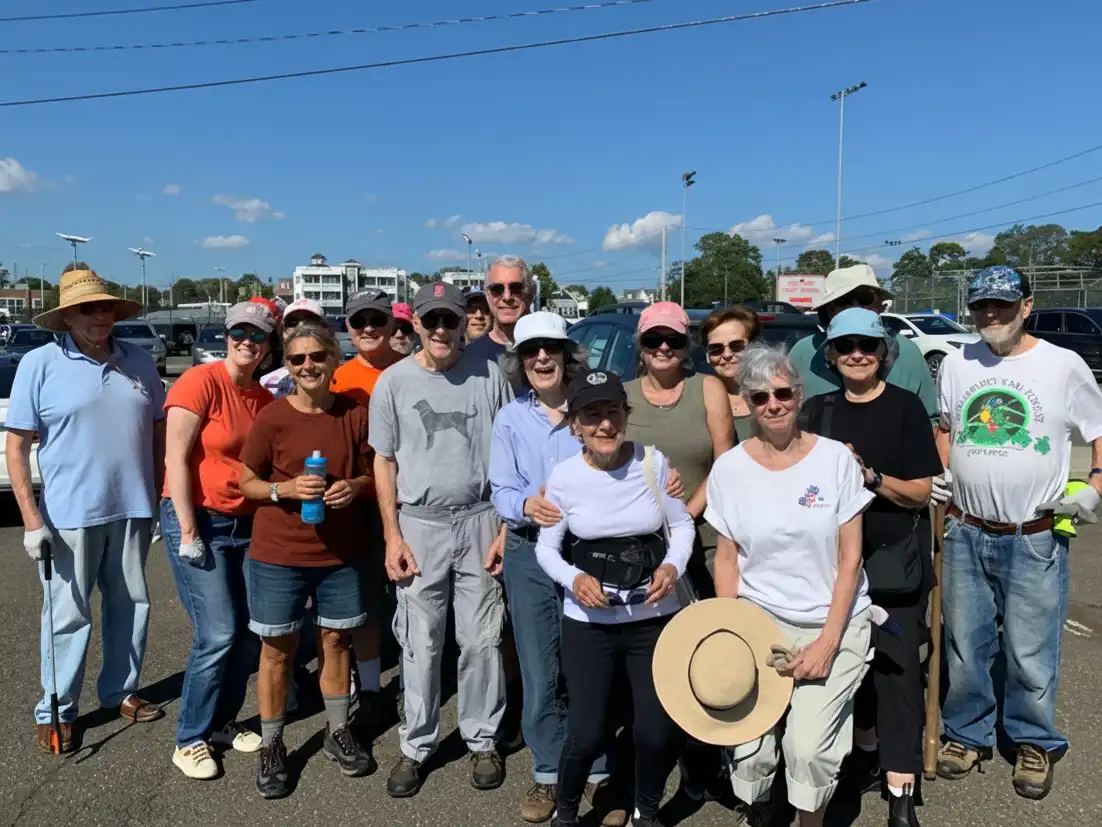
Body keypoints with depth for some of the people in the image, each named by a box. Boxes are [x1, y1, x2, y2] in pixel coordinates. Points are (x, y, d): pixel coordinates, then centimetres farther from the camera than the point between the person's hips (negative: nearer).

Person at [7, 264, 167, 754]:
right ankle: (56, 711, 22)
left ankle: (120, 691, 32)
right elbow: (16, 446, -6)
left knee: (131, 605, 14)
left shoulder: (139, 362, 5)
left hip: (132, 511, 4)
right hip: (70, 515, -4)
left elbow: (159, 432, 12)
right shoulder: (39, 365, -5)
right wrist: (32, 520, -11)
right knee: (68, 615, 6)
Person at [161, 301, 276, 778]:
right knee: (218, 635, -7)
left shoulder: (265, 398, 7)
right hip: (199, 520, -6)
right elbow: (176, 459, -15)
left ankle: (222, 721, 28)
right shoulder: (199, 382, -12)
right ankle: (190, 739, 13)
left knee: (251, 630, 8)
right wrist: (189, 533, -16)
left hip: (247, 524, 6)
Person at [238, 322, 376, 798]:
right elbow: (246, 482, -3)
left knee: (335, 639, 15)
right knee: (277, 648, 8)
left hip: (341, 551, 2)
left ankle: (338, 732, 33)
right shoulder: (271, 418, -10)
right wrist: (287, 489, -21)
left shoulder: (355, 414, -3)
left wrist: (355, 486, -14)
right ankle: (271, 746, 26)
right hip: (279, 554, -2)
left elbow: (371, 473, 8)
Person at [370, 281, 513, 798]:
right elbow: (384, 462, 4)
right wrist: (392, 535, -2)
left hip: (479, 521, 0)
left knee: (480, 640, 8)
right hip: (419, 525, 0)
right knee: (420, 644, 7)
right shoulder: (393, 382, 0)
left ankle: (482, 740, 25)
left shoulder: (488, 376, -1)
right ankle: (416, 746, 23)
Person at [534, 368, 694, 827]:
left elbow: (682, 525, 5)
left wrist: (672, 567, -15)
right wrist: (574, 579, -17)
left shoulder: (653, 462, -8)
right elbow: (546, 547, 2)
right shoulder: (563, 476, -9)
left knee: (658, 732, 2)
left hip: (655, 616, 1)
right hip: (588, 622, -1)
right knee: (586, 735, -2)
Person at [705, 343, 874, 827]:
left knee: (809, 747, -13)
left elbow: (850, 558, -4)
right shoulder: (729, 468, -2)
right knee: (750, 749, -7)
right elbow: (727, 559, 4)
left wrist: (828, 642, -10)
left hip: (834, 623, -1)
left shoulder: (836, 459, -5)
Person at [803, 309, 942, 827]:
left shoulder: (905, 407, -5)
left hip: (895, 559, -4)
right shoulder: (818, 410, 6)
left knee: (896, 664, -3)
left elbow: (921, 492, -7)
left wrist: (870, 476, -23)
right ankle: (865, 747, 36)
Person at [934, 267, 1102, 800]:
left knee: (1030, 654, 5)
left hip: (1035, 540, -3)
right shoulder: (956, 364, 5)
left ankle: (1035, 742, 29)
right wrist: (940, 475, 6)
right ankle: (967, 733, 32)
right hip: (966, 535, 3)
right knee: (964, 646, 13)